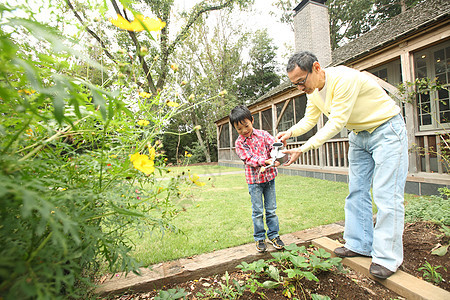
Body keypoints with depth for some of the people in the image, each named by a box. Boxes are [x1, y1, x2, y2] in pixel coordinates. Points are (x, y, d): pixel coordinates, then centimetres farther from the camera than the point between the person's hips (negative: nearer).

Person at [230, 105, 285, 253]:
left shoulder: (263, 134, 0)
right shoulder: (239, 143, -5)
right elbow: (249, 159, -14)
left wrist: (275, 160, -29)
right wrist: (264, 161, -29)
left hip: (269, 176, 2)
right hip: (254, 179, -2)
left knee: (271, 209, 12)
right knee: (257, 211, 6)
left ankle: (273, 235, 29)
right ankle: (259, 238, 24)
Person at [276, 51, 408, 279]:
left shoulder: (344, 79, -30)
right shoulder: (313, 90, -3)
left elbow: (336, 123, -33)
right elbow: (309, 119, 3)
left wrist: (304, 149, -36)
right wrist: (290, 132, -17)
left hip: (386, 130, -8)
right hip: (359, 135, 8)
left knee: (386, 194, -8)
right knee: (357, 191, 7)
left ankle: (387, 257, 4)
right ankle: (360, 245, 19)